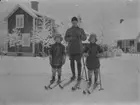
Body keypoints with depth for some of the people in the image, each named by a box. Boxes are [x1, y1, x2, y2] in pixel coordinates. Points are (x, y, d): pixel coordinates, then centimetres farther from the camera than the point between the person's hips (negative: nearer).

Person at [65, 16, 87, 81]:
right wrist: (70, 38, -18)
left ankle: (79, 75, 9)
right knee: (72, 61, 6)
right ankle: (73, 75, 19)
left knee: (78, 62, -3)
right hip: (71, 48, 1)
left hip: (78, 48, -1)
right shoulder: (68, 30, 7)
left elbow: (84, 38, 3)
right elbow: (66, 39, 3)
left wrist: (81, 35, -17)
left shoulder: (81, 30, 6)